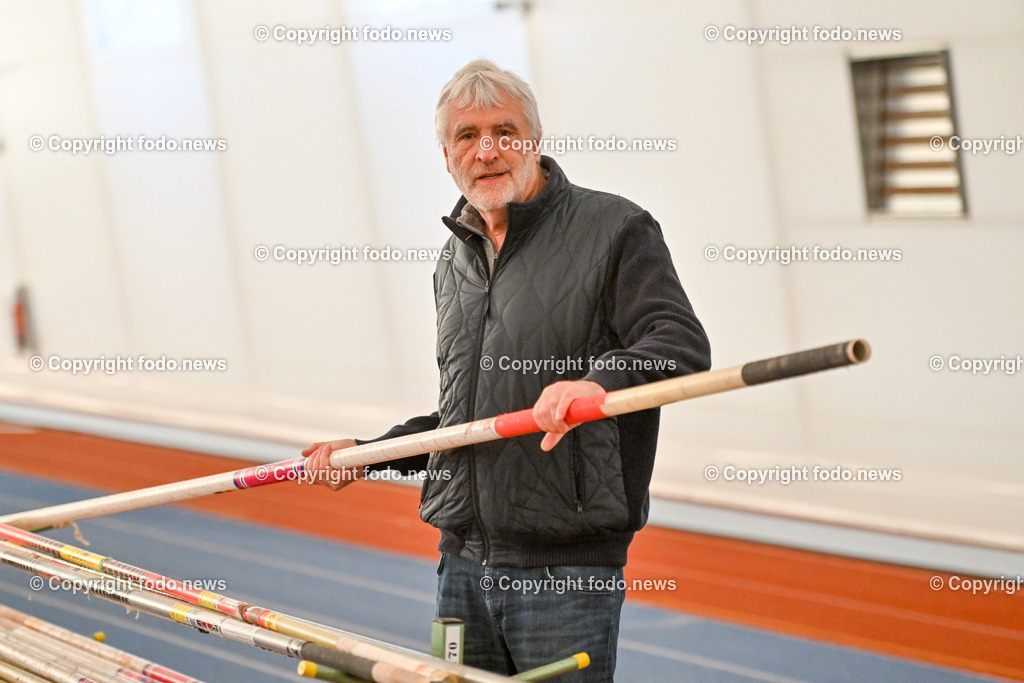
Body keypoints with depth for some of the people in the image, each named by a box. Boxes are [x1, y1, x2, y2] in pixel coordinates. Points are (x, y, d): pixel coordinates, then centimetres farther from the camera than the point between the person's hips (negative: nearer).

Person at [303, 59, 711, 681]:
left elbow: (683, 346, -17)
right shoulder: (456, 264, 19)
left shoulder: (614, 228, -4)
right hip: (463, 563, 7)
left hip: (566, 565, -7)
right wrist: (367, 452, 18)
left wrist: (599, 380, -36)